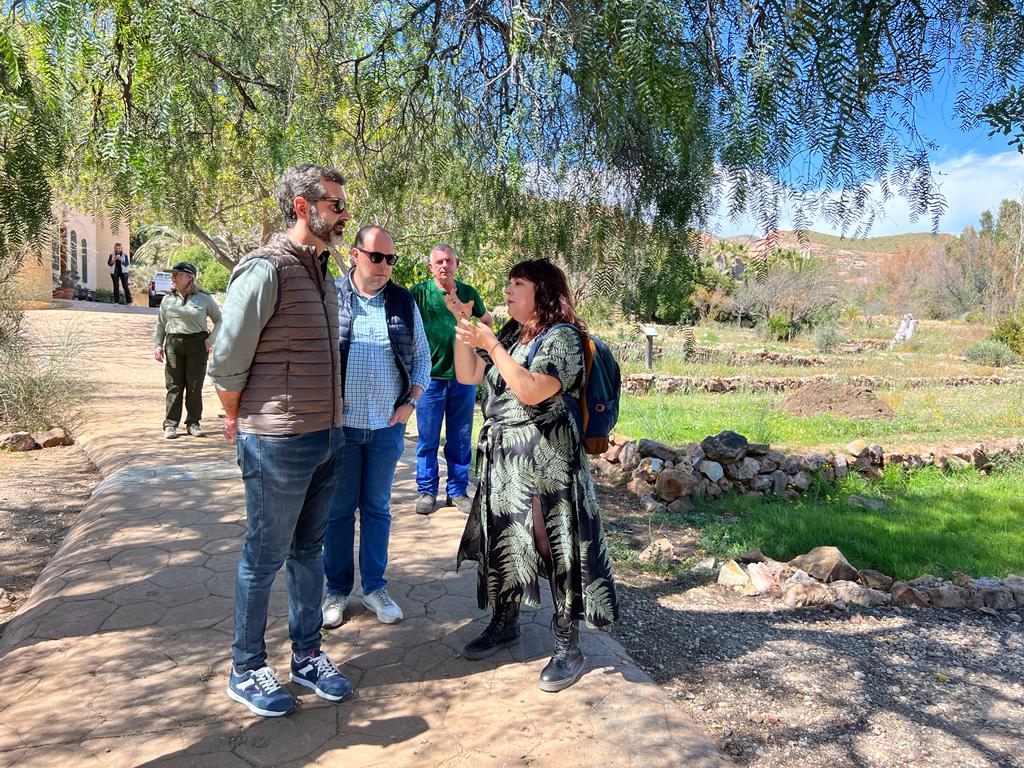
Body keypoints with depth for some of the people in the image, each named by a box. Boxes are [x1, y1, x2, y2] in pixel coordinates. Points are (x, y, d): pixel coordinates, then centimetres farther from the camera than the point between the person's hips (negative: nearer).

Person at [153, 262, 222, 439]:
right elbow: (160, 325, 15)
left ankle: (193, 423, 14)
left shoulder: (204, 298, 1)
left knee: (195, 386, 3)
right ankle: (170, 424, 7)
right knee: (174, 386, 2)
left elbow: (219, 319, 8)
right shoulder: (168, 299, 9)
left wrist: (211, 339, -4)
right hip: (173, 344, 2)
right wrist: (157, 345, 4)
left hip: (197, 344, -2)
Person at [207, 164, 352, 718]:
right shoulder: (266, 270, -16)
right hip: (278, 443, -8)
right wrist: (240, 422, 1)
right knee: (264, 558, 7)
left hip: (326, 437, 8)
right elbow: (226, 364, -14)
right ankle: (246, 671, 26)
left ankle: (307, 656, 34)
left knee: (308, 550, 18)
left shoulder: (320, 271, 10)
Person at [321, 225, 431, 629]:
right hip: (340, 423, -2)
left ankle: (374, 586, 25)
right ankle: (337, 589, 23)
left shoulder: (404, 301, 6)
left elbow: (421, 356, 12)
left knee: (377, 507, 12)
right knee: (339, 509, 8)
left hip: (388, 425, 2)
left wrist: (410, 402, 2)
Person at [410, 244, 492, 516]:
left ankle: (457, 491, 21)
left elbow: (487, 319, 22)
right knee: (428, 439, 4)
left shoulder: (468, 293, 6)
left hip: (463, 376, 3)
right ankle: (427, 491, 18)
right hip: (431, 376, -2)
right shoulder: (419, 293, -4)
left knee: (460, 439, 9)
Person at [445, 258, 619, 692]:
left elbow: (532, 391, -23)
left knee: (554, 546, -1)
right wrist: (463, 326, 1)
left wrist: (491, 345, -20)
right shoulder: (510, 334, 13)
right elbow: (466, 376, 10)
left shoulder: (562, 337, -10)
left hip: (546, 460, -8)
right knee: (502, 541, 16)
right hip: (500, 457, 8)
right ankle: (505, 624, 35)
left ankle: (568, 648, 12)